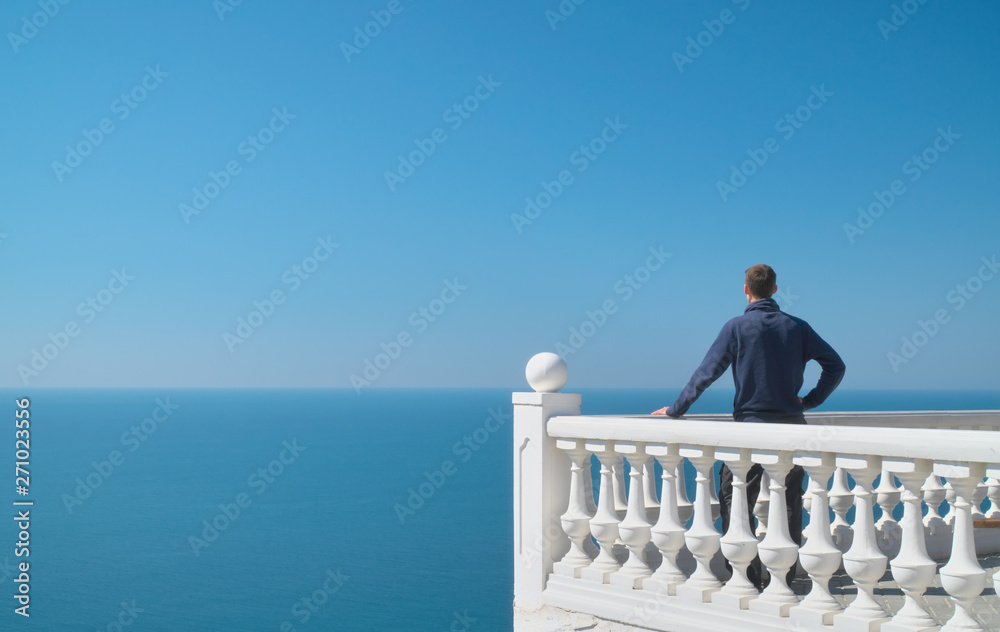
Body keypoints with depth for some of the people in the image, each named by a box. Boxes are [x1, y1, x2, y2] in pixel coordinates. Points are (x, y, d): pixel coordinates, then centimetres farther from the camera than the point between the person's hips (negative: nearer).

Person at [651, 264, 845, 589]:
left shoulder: (737, 327, -5)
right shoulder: (797, 327, 5)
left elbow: (706, 372, -5)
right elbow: (835, 365, 4)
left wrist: (676, 409, 3)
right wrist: (810, 401, 10)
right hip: (791, 425, 4)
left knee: (735, 500, 4)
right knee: (789, 506, 10)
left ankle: (748, 576, 0)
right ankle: (784, 578, 14)